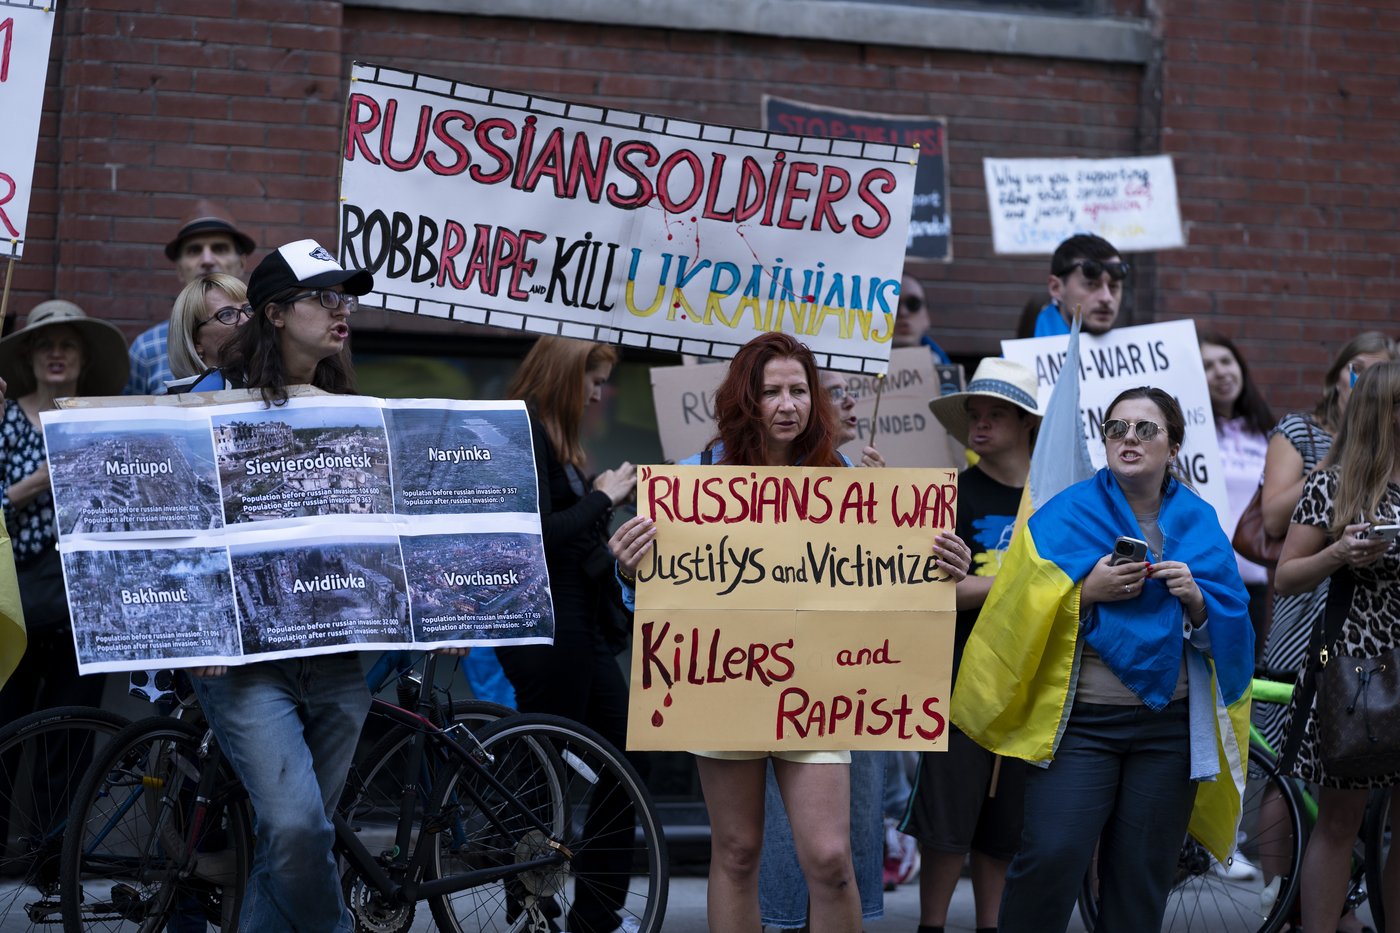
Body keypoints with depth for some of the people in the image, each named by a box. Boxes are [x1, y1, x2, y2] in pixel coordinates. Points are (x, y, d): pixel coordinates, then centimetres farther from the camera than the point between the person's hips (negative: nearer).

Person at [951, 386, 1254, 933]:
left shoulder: (1198, 523, 9)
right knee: (1052, 857, -19)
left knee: (1142, 876, 4)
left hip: (1168, 724, 3)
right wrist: (1086, 591, -16)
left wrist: (1197, 601, -11)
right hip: (1081, 718, -2)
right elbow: (1018, 614, -3)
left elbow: (1229, 634, 8)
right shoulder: (1066, 515, 2)